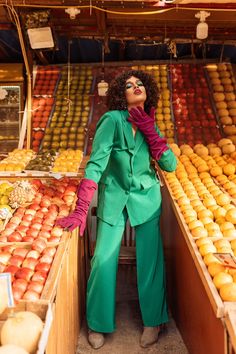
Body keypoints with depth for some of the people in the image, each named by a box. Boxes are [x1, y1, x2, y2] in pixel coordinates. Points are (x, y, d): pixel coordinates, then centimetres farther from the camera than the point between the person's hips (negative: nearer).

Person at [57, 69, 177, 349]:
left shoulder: (150, 124, 3)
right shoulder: (112, 119, -13)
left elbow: (171, 165, -4)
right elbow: (95, 164, -21)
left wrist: (149, 131, -13)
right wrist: (81, 210, -28)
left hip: (147, 197, 4)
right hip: (113, 197, -3)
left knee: (150, 259, 5)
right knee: (104, 259, -3)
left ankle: (152, 320, 27)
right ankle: (98, 324, 20)